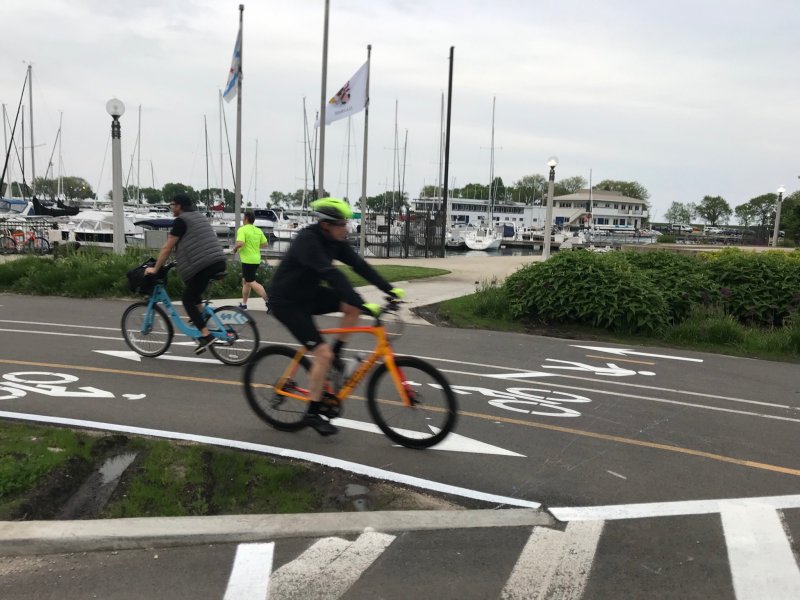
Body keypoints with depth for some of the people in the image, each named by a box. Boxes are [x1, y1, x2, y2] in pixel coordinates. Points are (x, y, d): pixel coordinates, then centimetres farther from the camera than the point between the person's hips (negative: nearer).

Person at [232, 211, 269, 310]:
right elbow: (264, 243, 9)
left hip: (248, 260, -8)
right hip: (256, 260, 8)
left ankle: (268, 301, -16)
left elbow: (240, 243, -25)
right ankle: (244, 304, 24)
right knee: (245, 281, 18)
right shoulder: (258, 231, 8)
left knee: (251, 283, -6)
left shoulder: (242, 229, -12)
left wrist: (235, 248, -5)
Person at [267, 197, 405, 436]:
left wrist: (389, 288, -15)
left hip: (308, 293, 8)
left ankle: (335, 353, 7)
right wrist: (363, 304, -45)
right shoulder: (307, 240, -29)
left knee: (352, 307, -11)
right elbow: (332, 275, -39)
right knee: (323, 353, -16)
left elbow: (359, 265, -6)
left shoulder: (334, 240, -4)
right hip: (286, 302, -8)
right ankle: (313, 414, -2)